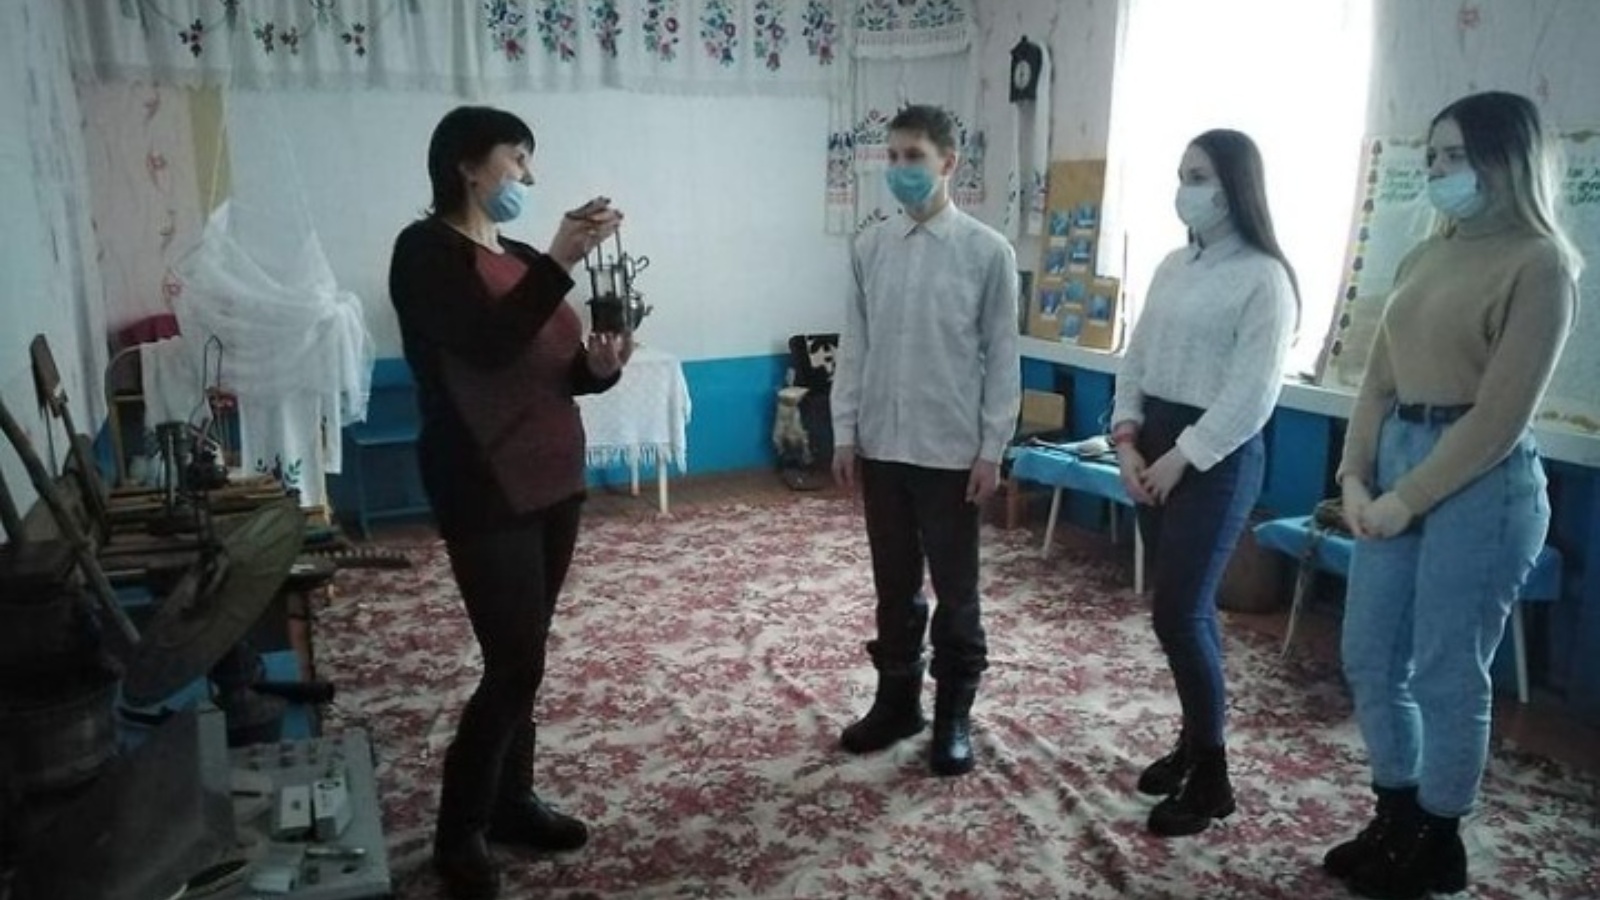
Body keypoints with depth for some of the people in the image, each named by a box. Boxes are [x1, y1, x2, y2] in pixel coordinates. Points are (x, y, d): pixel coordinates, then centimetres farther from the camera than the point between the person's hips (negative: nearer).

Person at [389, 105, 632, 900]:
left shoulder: (521, 258, 13)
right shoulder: (427, 250, -9)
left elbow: (556, 367, 14)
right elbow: (487, 344, -25)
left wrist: (601, 365, -7)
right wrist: (562, 261, -28)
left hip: (553, 478, 8)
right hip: (484, 489, -8)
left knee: (522, 658, 15)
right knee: (514, 665, -6)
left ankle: (512, 800, 30)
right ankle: (458, 834, 13)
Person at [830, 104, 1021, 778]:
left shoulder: (987, 251, -6)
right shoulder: (870, 247, 4)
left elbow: (1002, 358, -5)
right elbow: (853, 346, 7)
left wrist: (992, 450, -8)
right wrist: (845, 433, 3)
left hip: (952, 450, -3)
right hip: (880, 446, 4)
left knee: (955, 590, 8)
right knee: (894, 584, 15)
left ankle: (954, 715, 24)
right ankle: (897, 701, 31)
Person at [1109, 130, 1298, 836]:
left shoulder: (1263, 277, -12)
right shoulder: (1173, 267, 11)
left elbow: (1253, 394, -16)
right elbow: (1136, 359, 13)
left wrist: (1182, 457, -15)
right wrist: (1127, 440, 1)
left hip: (1217, 456, -7)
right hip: (1157, 444, 7)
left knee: (1179, 612, -7)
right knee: (1179, 606, 13)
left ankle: (1212, 775, 9)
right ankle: (1195, 738, 29)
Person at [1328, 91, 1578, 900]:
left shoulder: (1538, 264, -10)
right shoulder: (1425, 256, 11)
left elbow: (1499, 416, -16)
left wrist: (1406, 500, -15)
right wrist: (1354, 477, -1)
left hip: (1481, 481, -7)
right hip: (1395, 464, 7)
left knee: (1447, 673, 4)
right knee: (1369, 659, 12)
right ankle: (1396, 821, 31)